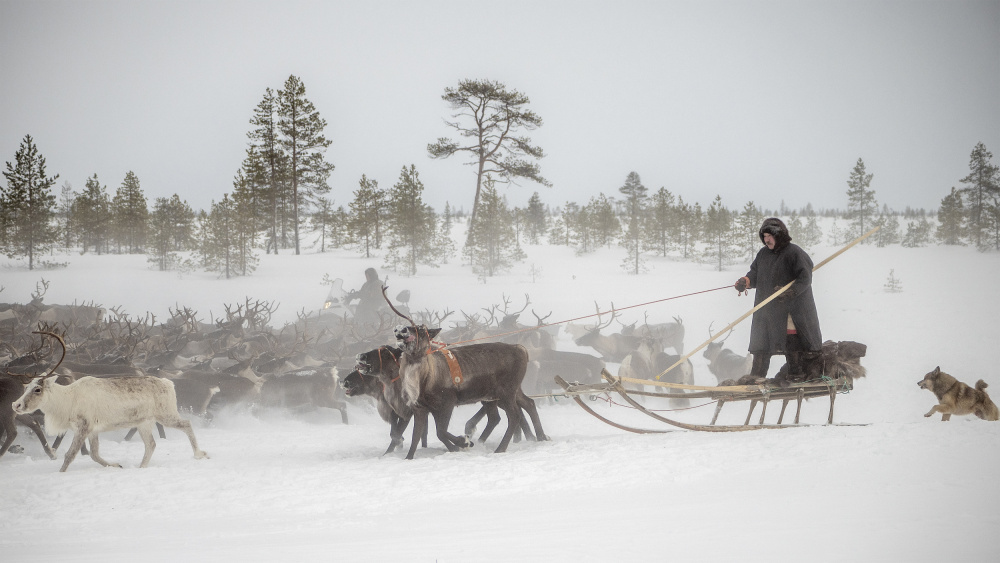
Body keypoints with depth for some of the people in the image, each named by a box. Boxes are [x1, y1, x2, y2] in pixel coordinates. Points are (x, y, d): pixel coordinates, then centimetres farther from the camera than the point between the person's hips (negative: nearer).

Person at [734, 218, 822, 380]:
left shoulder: (794, 253, -9)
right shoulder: (763, 253, 14)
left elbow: (804, 279, -12)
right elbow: (755, 273, 18)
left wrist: (788, 292, -24)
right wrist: (745, 281, -4)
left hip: (790, 309, -7)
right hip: (766, 309, 7)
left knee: (792, 342, -7)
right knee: (761, 345, 8)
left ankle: (796, 374, 0)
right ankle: (756, 377, 13)